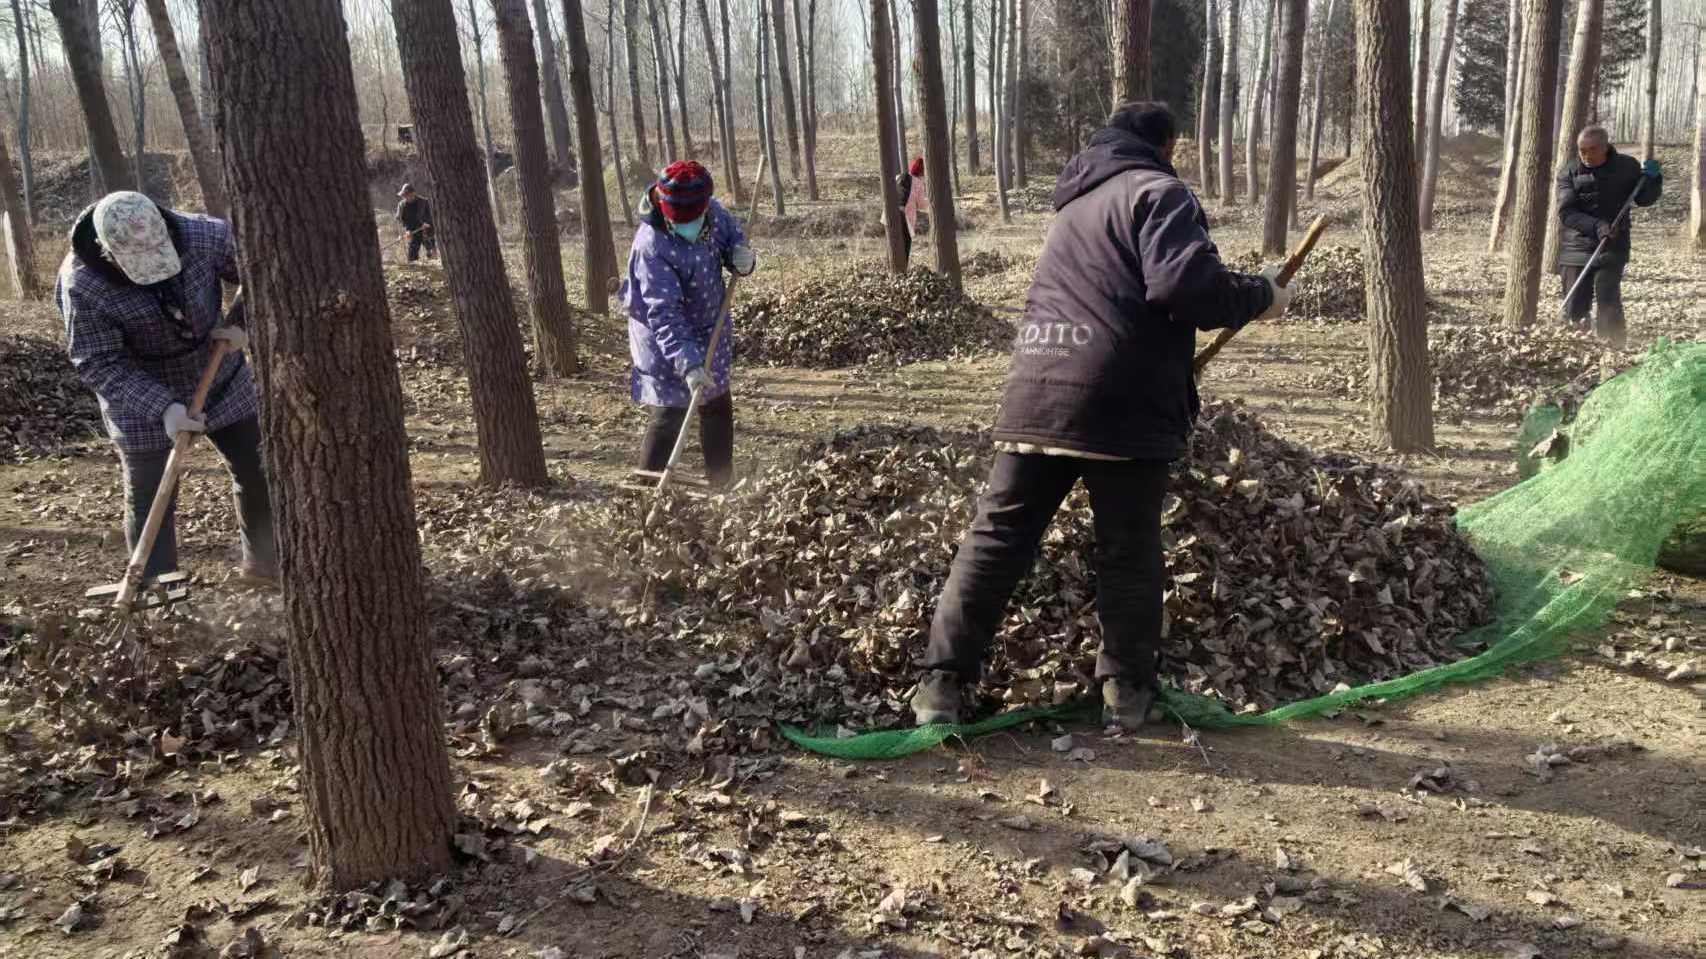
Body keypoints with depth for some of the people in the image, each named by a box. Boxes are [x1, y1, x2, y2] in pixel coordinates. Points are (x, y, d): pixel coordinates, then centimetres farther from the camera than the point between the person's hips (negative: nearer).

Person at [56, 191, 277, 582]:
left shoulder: (202, 236, -22)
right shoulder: (83, 287, -26)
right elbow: (100, 365, -22)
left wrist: (243, 323, -19)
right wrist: (162, 408, -33)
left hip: (223, 381, 3)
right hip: (141, 402, -3)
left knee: (257, 473, 12)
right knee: (149, 503, 1)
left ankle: (264, 561, 35)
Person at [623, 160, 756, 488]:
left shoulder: (712, 212, -14)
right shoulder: (652, 246, -32)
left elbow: (733, 237, 7)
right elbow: (663, 314, -36)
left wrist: (743, 258, -18)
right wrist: (688, 363, -46)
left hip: (709, 332, 7)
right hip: (667, 343, -7)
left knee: (718, 408, 18)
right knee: (669, 417, -8)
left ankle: (722, 485, 35)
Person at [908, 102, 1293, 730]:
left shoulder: (1077, 203, 26)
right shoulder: (1156, 192, -1)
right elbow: (1187, 285, -16)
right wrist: (1260, 296, 1)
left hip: (1035, 396, 7)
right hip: (1120, 403, -6)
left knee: (998, 536, 6)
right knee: (1129, 550, 7)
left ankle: (943, 683, 5)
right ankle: (1126, 689, 16)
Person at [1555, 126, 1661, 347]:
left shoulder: (1627, 166, 1)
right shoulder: (1569, 172, -3)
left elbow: (1644, 200, 12)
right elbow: (1566, 212, -11)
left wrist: (1653, 178, -8)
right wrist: (1596, 226, -26)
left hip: (1613, 246, -1)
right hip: (1577, 246, 1)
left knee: (1608, 300, -12)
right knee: (1574, 305, 4)